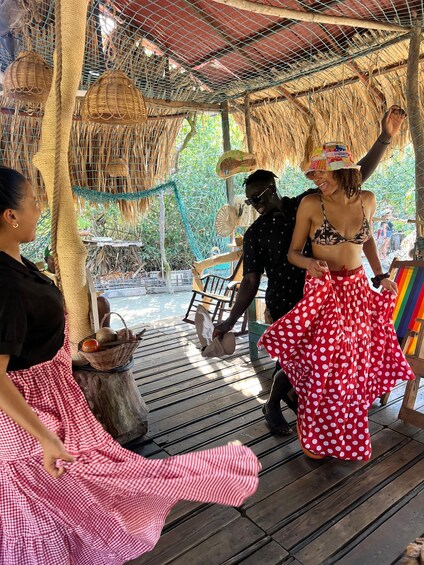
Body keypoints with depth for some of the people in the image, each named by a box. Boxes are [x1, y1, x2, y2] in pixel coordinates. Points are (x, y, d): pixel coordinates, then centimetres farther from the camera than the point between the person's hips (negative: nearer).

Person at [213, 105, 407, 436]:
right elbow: (250, 282, -5)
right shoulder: (256, 233, -6)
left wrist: (385, 139, -15)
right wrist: (231, 321, -10)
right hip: (285, 310, -3)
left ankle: (291, 394, 41)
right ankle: (272, 406, 28)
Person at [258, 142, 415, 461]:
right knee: (323, 364, 0)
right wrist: (309, 263, -26)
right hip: (323, 291, -4)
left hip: (357, 291, 4)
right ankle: (314, 434, 26)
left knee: (355, 362, 11)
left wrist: (380, 275, 12)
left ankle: (347, 432, 33)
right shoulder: (311, 204, -11)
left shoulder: (367, 200, 0)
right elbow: (293, 252, -5)